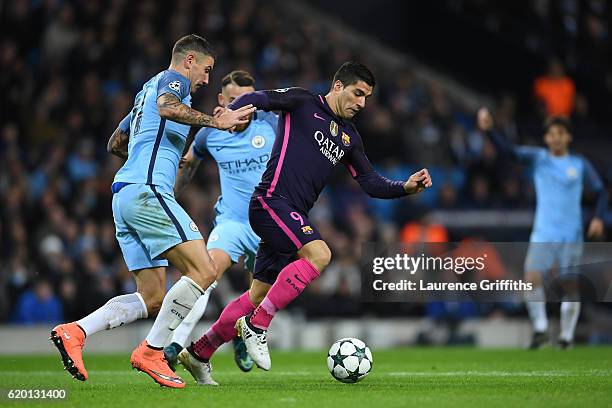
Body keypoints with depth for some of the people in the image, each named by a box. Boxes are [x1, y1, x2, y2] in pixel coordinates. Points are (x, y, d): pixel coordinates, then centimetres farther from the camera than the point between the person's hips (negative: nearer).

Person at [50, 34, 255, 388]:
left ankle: (75, 331, -5)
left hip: (125, 196, 10)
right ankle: (151, 352, -15)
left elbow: (115, 142, 40)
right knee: (203, 271, -15)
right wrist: (217, 122, -22)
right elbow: (167, 107, -23)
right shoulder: (173, 80, 2)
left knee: (153, 300, 6)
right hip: (148, 190, -10)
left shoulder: (148, 89, 30)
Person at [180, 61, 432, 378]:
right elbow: (258, 99, -12)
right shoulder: (303, 103, -1)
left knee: (259, 295, 9)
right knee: (319, 254, -27)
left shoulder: (349, 137, 20)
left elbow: (371, 183, 20)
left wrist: (406, 187, 4)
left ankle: (199, 351, 20)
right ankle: (256, 325, -21)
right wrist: (229, 114, -32)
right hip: (271, 202, -8)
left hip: (293, 216, 8)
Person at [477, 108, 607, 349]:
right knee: (532, 278, -18)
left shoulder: (580, 165, 6)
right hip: (542, 233, 0)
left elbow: (600, 192, 14)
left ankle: (566, 336, 16)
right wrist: (488, 130, -25)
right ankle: (540, 328, -2)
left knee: (571, 287, -1)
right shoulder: (537, 158, 4)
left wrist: (598, 218, -3)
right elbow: (509, 151, -9)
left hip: (571, 236, 0)